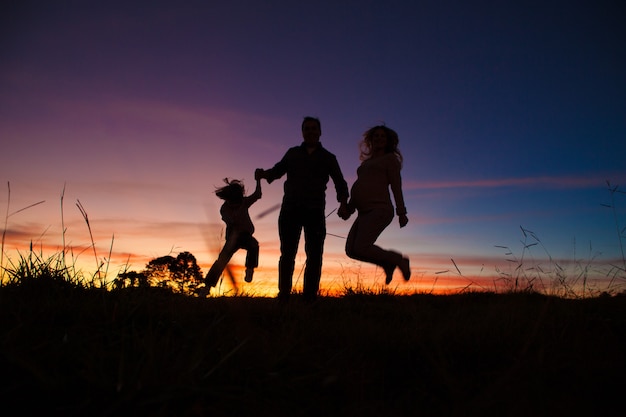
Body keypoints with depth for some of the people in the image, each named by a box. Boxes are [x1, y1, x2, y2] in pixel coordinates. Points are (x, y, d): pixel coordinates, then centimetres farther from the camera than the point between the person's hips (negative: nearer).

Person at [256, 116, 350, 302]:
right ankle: (283, 296, -1)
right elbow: (278, 170, 14)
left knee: (314, 255, -5)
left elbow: (340, 182, 8)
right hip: (290, 209, 1)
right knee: (287, 254, -2)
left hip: (315, 211, -1)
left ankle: (310, 297, -3)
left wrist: (343, 202, -11)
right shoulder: (293, 153, 19)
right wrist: (264, 174, -10)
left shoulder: (328, 158, 14)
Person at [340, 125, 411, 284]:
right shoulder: (367, 163, 27)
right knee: (351, 250, -3)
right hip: (365, 213, 8)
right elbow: (359, 189, 23)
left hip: (379, 211, -8)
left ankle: (399, 260, -1)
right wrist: (349, 209, 11)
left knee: (361, 249, -20)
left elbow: (396, 186, -3)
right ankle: (387, 263, 14)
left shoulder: (390, 158, 7)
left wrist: (401, 213, -10)